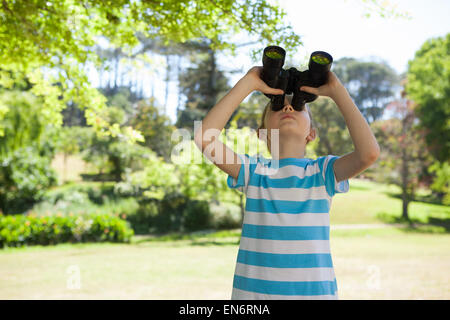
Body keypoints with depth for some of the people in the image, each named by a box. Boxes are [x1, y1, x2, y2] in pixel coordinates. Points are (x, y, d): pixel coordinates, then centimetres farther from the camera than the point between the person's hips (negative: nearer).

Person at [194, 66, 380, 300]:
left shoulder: (323, 172, 2)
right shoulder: (254, 171, 2)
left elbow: (369, 152, -15)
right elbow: (204, 138, -11)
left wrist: (336, 91, -9)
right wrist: (247, 84, -8)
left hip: (315, 290, 0)